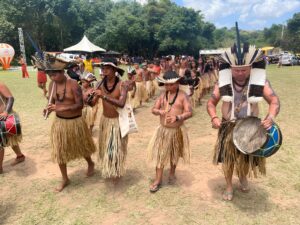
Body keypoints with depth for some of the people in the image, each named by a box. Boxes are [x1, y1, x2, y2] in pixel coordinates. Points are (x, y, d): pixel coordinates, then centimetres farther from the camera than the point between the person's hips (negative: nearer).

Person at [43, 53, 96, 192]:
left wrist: (61, 108, -30)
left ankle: (90, 164, 48)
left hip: (75, 122, -5)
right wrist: (49, 108, -14)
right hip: (59, 122, 5)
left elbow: (80, 105, -21)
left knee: (81, 146, 16)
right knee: (59, 151, 10)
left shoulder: (73, 84, -19)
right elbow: (51, 101, 10)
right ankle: (65, 179, 29)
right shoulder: (52, 85, -2)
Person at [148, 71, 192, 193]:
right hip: (162, 129, 2)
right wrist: (160, 111, -23)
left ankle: (172, 173, 41)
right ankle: (158, 179, 16)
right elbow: (153, 109, 1)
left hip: (177, 130, -2)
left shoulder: (183, 96, -10)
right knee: (160, 154, 5)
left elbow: (189, 112, -18)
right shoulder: (162, 95, 2)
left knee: (174, 154, 17)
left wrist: (177, 117, -35)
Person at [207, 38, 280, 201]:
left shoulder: (260, 82, -12)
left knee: (247, 158, 19)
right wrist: (214, 117, -22)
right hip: (228, 128, 0)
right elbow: (211, 103, -4)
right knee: (227, 158, 12)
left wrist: (271, 117, -28)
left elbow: (274, 101, -8)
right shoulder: (223, 83, -12)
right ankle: (229, 186, 36)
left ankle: (243, 177, 52)